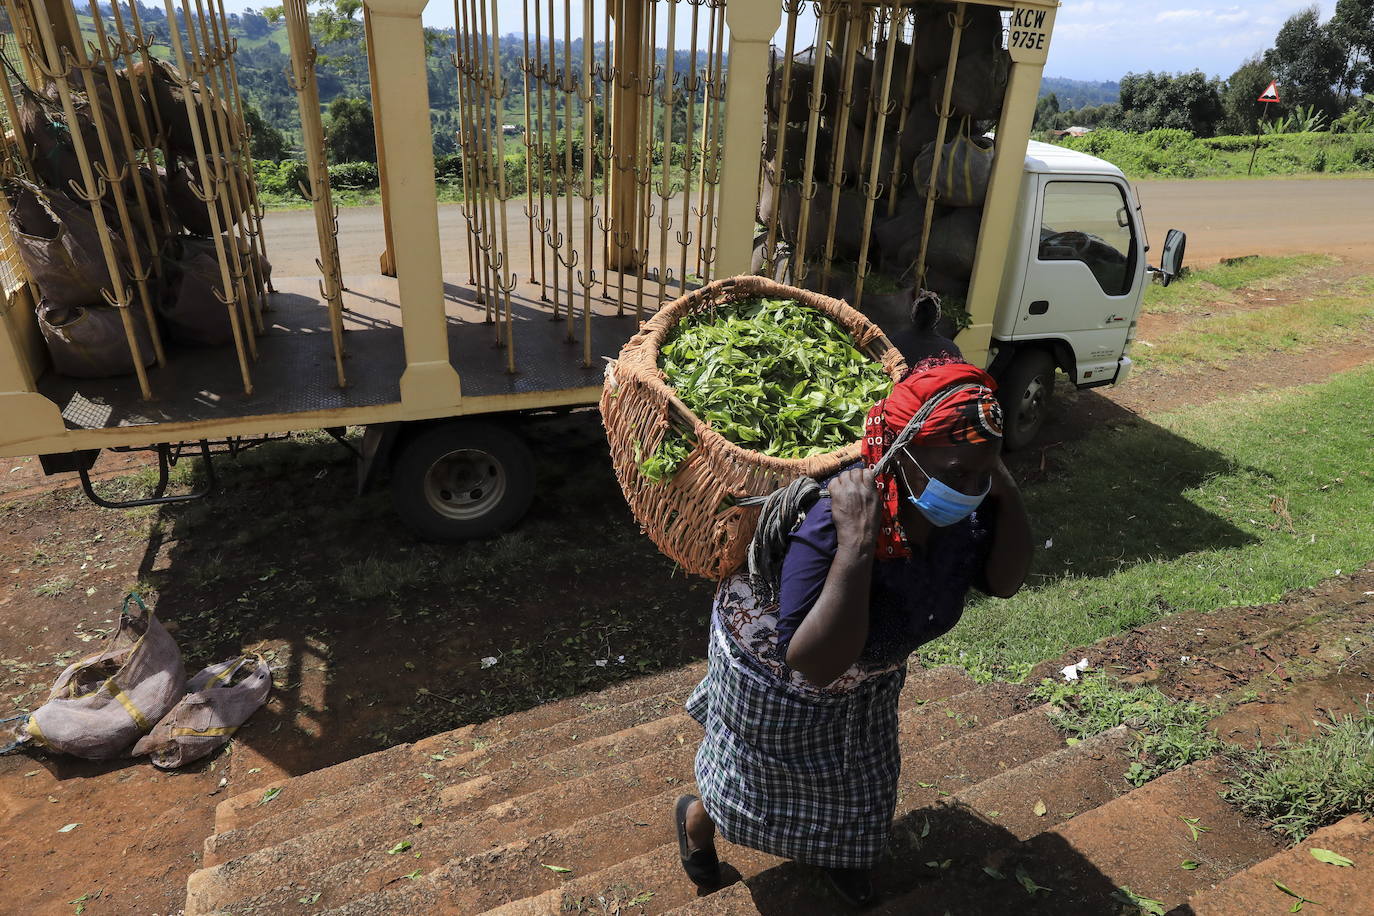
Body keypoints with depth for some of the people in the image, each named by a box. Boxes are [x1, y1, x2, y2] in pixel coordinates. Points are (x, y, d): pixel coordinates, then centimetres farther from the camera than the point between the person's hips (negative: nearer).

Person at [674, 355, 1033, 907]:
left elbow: (1004, 581, -12)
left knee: (853, 777, 28)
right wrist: (856, 545, -56)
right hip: (777, 678, -5)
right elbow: (816, 665, -47)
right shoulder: (830, 526, -45)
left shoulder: (962, 512, -24)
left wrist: (1004, 488, -27)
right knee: (754, 780, 21)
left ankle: (832, 851, 61)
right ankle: (697, 817, 57)